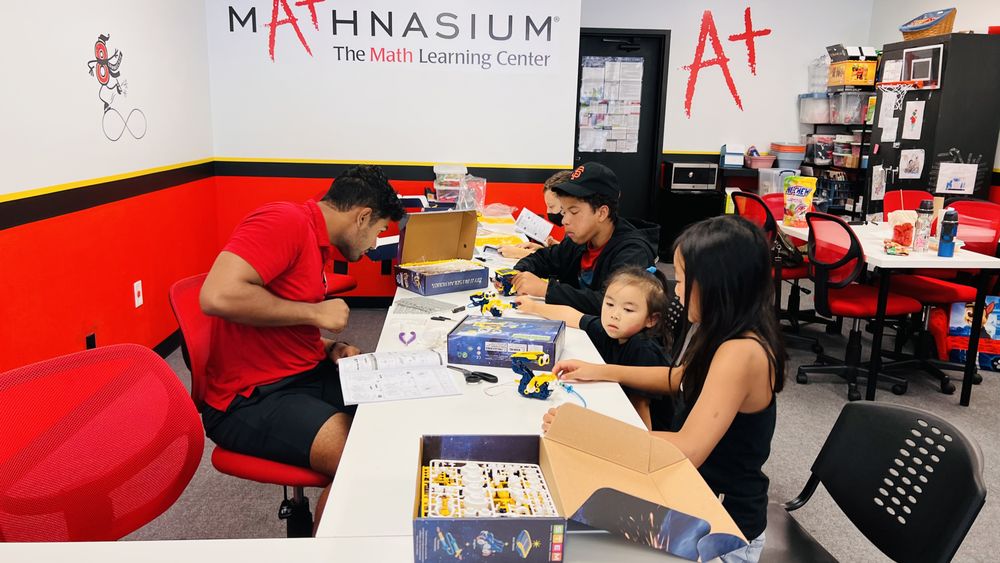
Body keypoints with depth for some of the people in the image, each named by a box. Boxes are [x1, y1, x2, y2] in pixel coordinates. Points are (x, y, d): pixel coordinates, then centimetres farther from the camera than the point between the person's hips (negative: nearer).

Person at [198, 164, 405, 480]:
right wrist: (315, 313, -19)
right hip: (250, 398, -9)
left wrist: (330, 348, 5)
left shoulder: (318, 245, 15)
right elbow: (218, 296, -29)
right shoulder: (286, 221, -15)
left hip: (308, 374, 10)